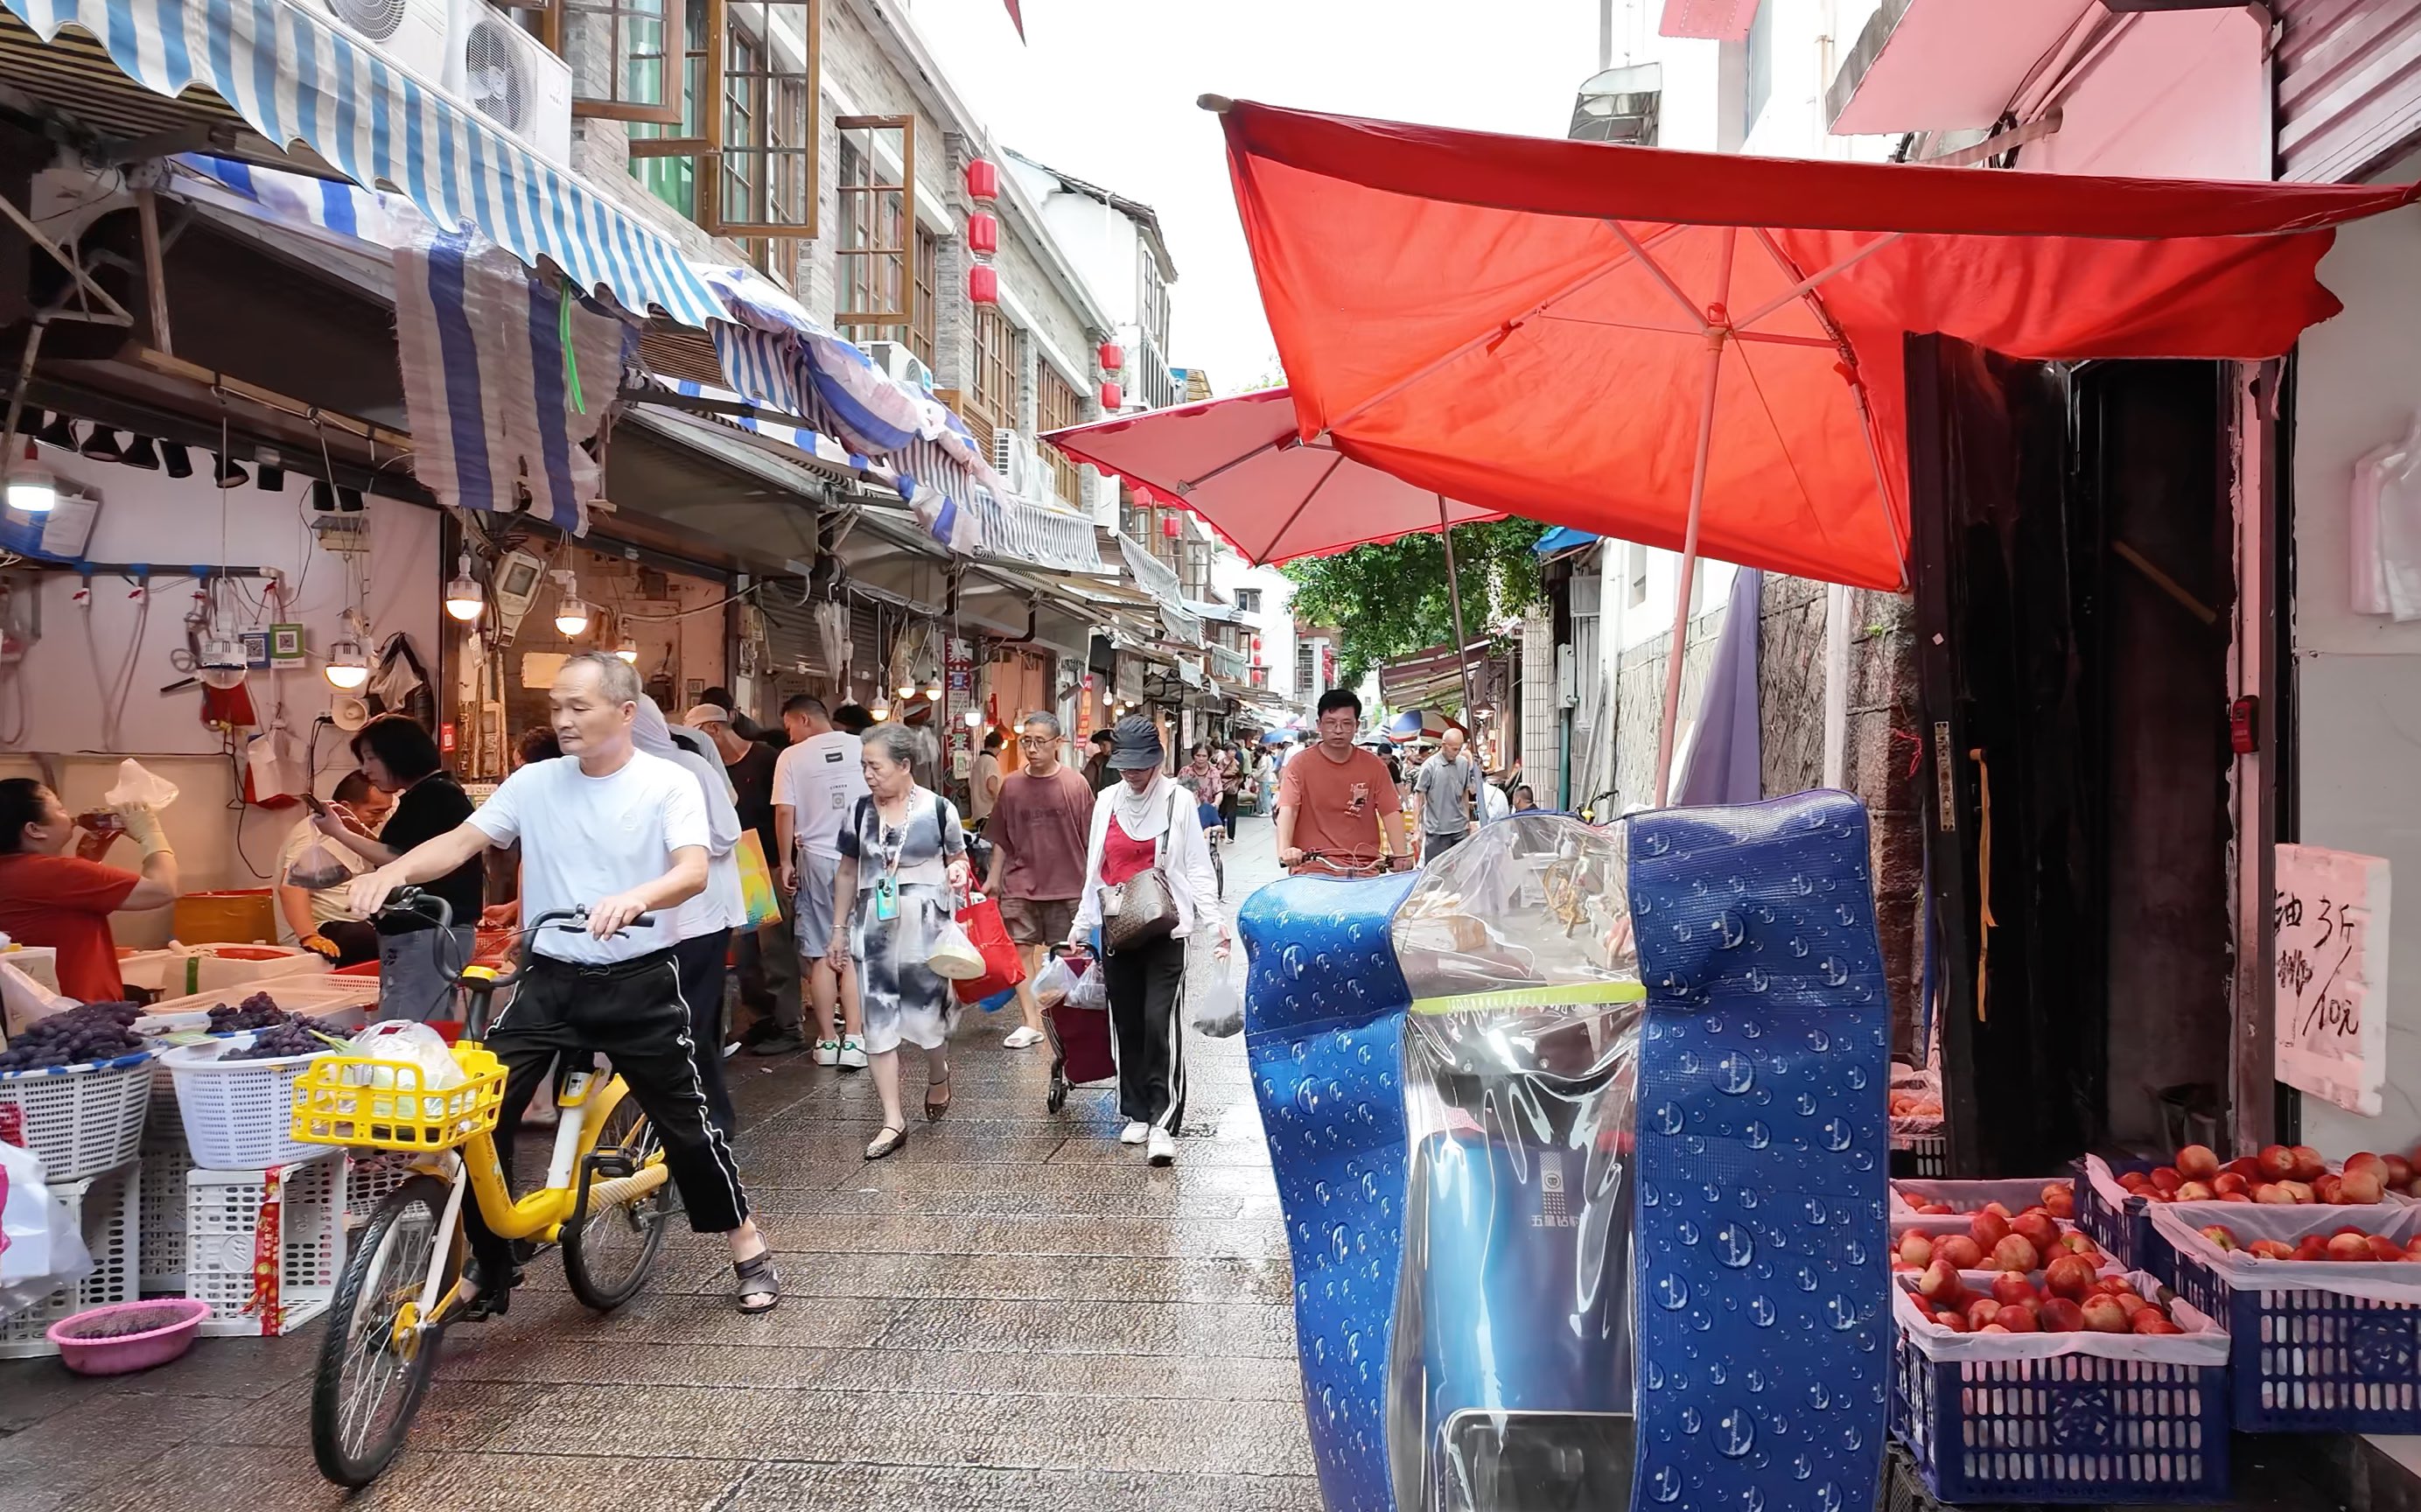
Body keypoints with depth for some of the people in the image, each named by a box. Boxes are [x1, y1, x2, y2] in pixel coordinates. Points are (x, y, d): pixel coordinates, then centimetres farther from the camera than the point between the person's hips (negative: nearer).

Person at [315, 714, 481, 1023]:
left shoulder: (431, 795, -12)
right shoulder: (439, 792, 19)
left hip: (426, 935, -11)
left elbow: (401, 861, -17)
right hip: (436, 932, 11)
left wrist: (340, 833, -8)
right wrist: (359, 831, 16)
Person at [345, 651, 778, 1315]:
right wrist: (394, 871, -24)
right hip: (550, 979, 3)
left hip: (639, 983, -3)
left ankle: (747, 1246, 24)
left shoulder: (670, 784, -9)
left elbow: (694, 871, -23)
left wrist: (634, 898, -43)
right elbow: (461, 841, -4)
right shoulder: (534, 783, 2)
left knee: (685, 1122, 3)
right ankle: (488, 1263, 17)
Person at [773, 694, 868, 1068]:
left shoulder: (792, 757, -4)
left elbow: (784, 813, -7)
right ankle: (854, 1038, -3)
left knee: (821, 954, 8)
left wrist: (786, 862, 3)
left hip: (817, 859, -1)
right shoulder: (864, 748, 1)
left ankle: (827, 1039, 12)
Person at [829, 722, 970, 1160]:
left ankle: (938, 1076, 38)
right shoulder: (862, 811, 4)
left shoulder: (939, 809, -5)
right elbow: (848, 873, 12)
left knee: (926, 1016, 3)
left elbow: (958, 859, 10)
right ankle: (893, 1121, 7)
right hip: (873, 929, 3)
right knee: (879, 1021, 0)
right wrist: (839, 929, 12)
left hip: (925, 927, -3)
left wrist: (957, 871, -14)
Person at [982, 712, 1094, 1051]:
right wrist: (993, 878, 10)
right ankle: (1030, 1023, 8)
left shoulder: (1075, 783, -6)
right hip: (1020, 884, 2)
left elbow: (1090, 838, -1)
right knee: (1020, 949, -1)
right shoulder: (1011, 785, 1)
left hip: (1066, 885, -2)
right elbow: (1001, 840, 9)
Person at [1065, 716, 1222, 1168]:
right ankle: (1136, 1113, 20)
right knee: (1126, 1024, 8)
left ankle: (1163, 1122, -9)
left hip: (1166, 928, -4)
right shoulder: (1106, 802, 11)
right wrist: (1081, 925, 19)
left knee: (1160, 1020, -12)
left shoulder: (1179, 800, -1)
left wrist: (1212, 920, -10)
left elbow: (1197, 867, 0)